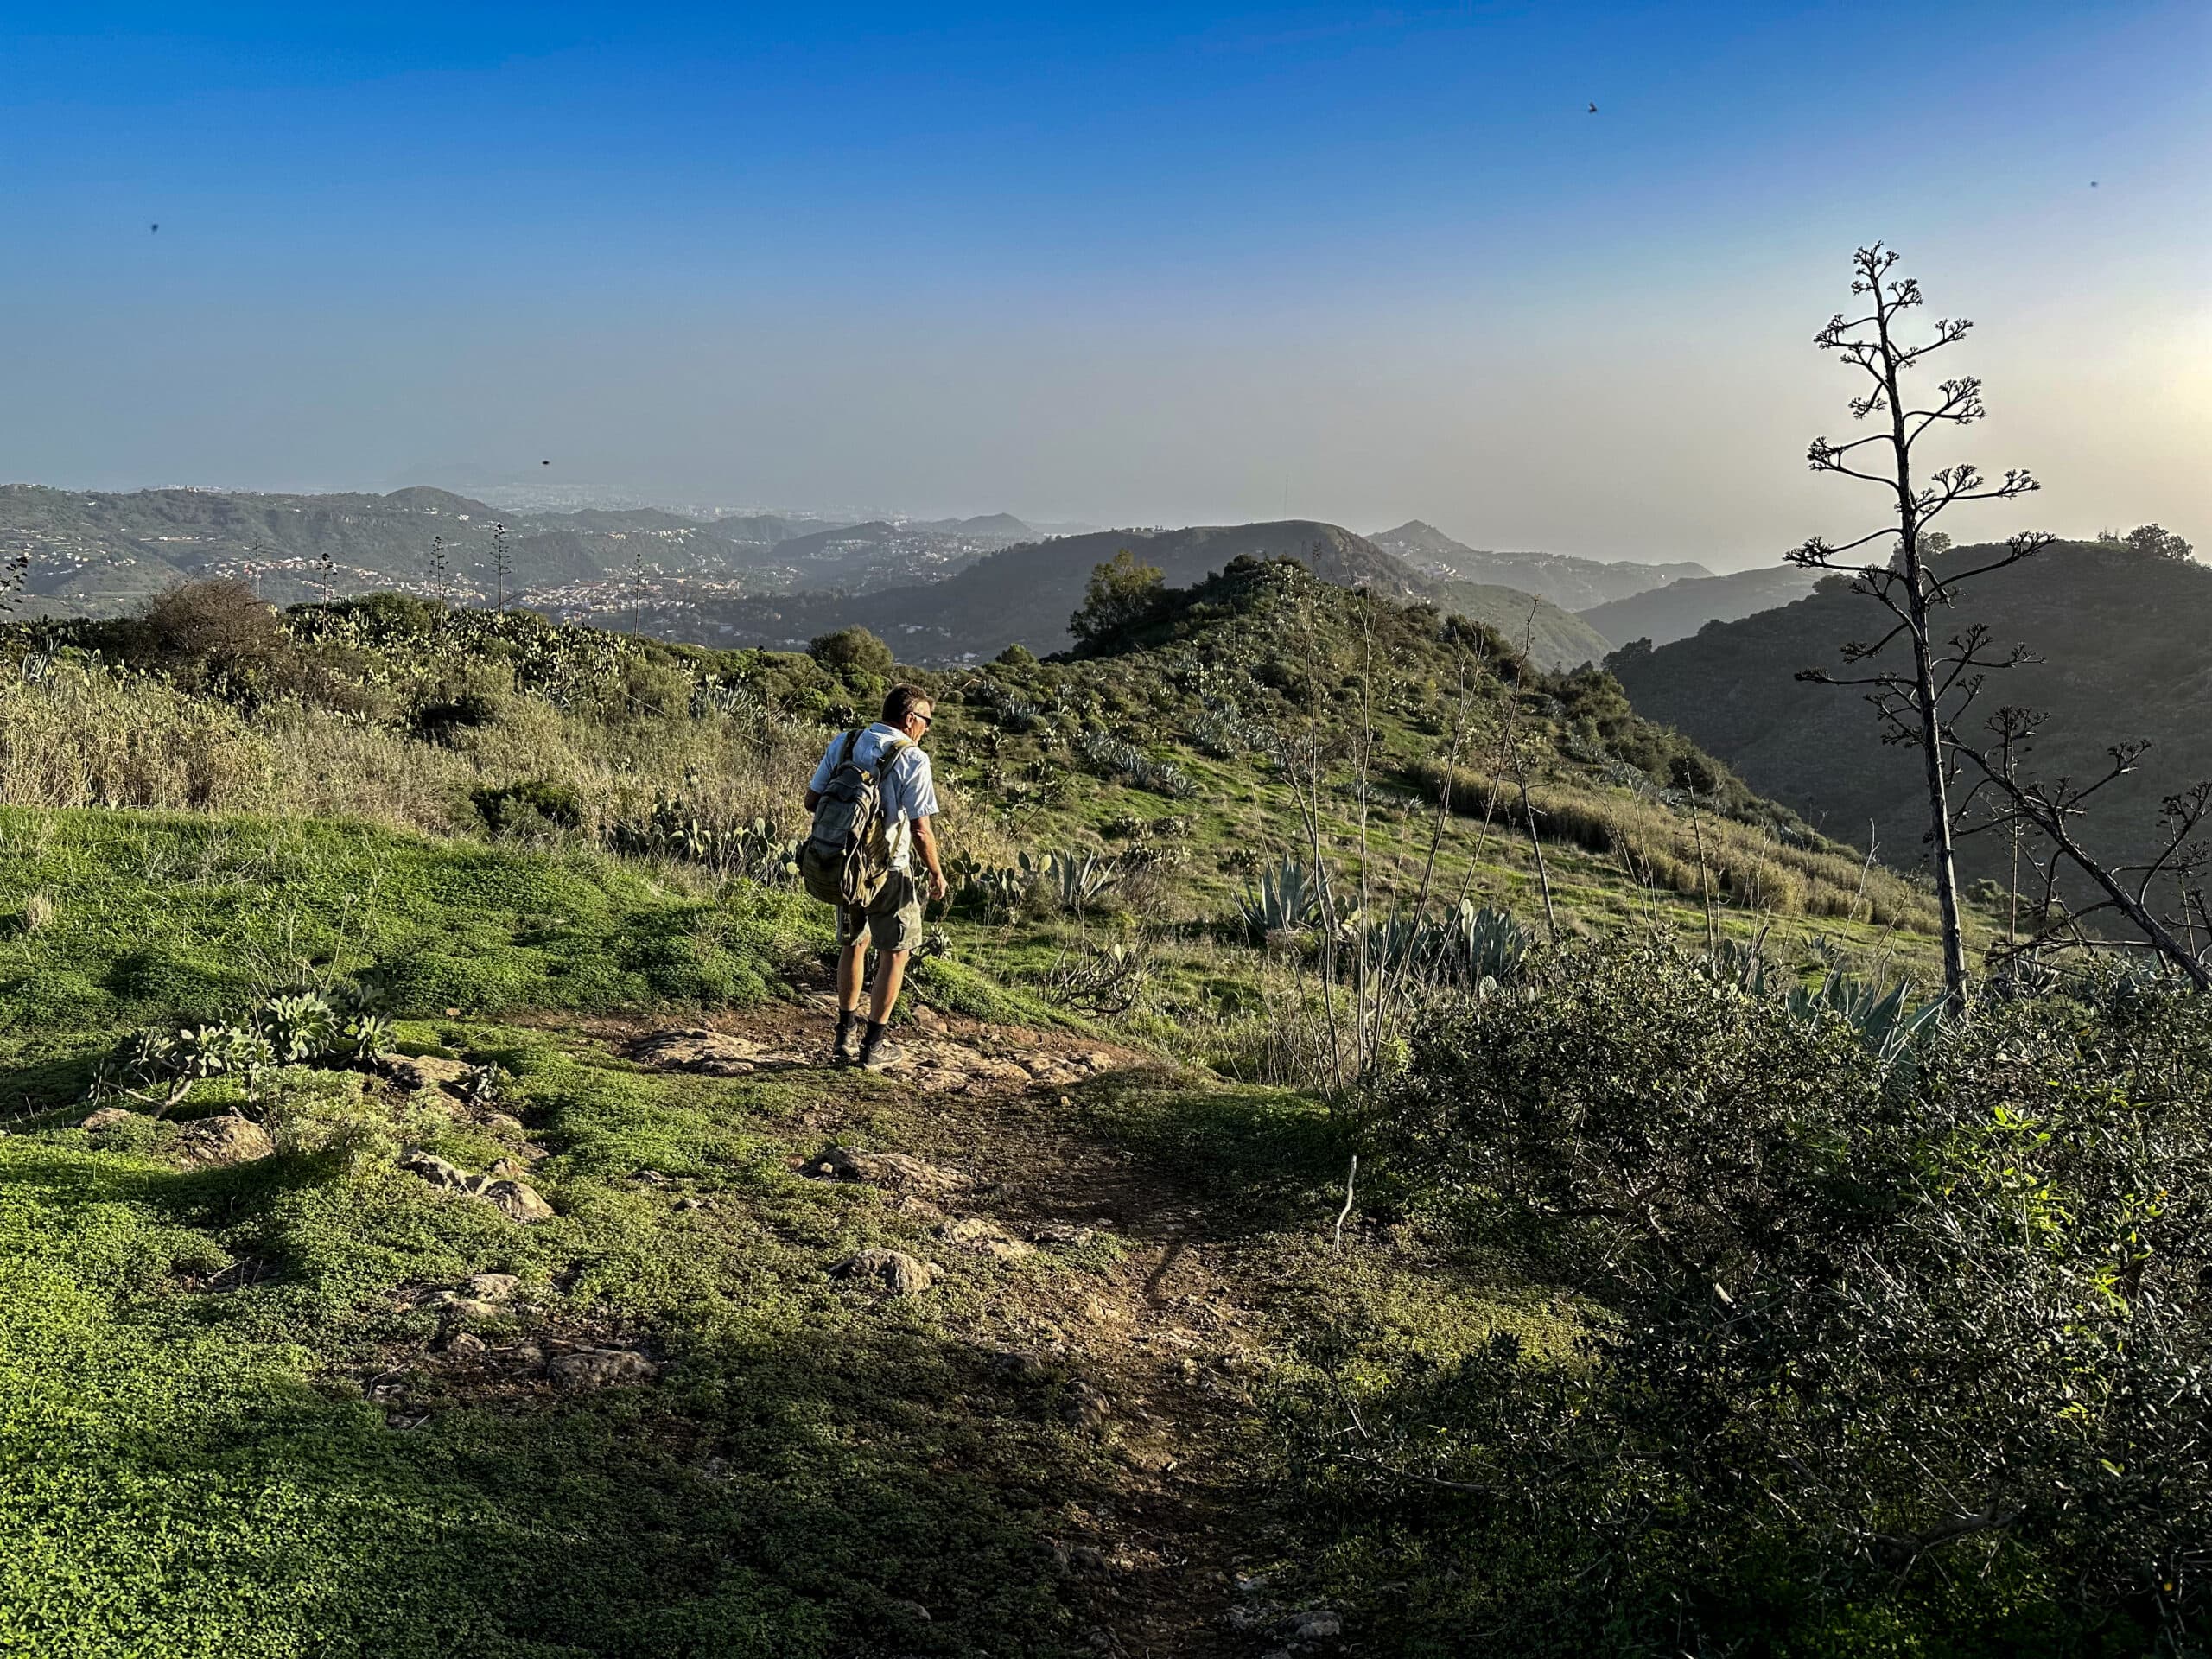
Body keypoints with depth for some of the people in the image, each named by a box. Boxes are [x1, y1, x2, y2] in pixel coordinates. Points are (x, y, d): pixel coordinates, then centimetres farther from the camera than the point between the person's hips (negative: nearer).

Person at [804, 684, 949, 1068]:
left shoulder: (843, 744, 1)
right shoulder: (912, 760, -15)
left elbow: (811, 800, 3)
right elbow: (920, 828, -18)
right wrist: (936, 874, -5)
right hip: (888, 871, -5)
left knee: (853, 944, 22)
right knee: (894, 952, 11)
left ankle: (845, 1036, 29)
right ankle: (874, 1044, 14)